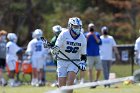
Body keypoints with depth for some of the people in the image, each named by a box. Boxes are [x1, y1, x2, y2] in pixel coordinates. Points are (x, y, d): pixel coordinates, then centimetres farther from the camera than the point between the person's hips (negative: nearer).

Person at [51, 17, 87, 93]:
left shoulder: (82, 38, -1)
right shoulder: (63, 35, -12)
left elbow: (83, 54, 9)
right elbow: (56, 48, -13)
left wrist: (83, 62, -7)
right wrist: (54, 50, -36)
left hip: (75, 61, 1)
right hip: (62, 61, -1)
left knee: (70, 80, -21)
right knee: (62, 83, -5)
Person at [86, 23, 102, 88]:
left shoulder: (97, 34, 9)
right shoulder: (86, 35, 2)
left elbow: (100, 43, -2)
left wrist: (95, 37, -13)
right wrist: (87, 38, -16)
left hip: (97, 55, 2)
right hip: (89, 55, -2)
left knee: (99, 69, 0)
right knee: (90, 69, -3)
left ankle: (96, 80, 22)